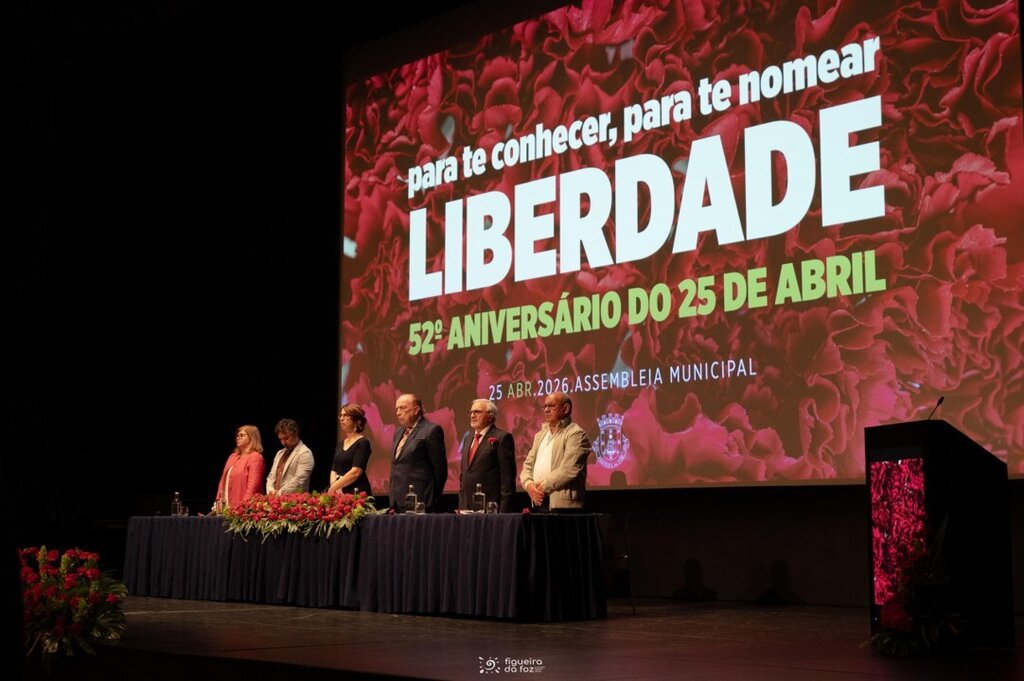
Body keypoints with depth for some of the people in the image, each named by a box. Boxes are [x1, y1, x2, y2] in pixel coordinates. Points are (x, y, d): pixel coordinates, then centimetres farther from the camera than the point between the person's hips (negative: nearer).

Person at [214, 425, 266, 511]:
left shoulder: (255, 457, -6)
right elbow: (223, 480, 20)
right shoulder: (233, 456, 20)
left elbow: (253, 486, -15)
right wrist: (218, 500, 9)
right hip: (227, 506, 8)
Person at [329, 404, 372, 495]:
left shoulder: (363, 443, -7)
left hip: (357, 493, -6)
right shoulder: (340, 444, 16)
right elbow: (334, 471, 12)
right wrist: (334, 486, -8)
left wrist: (333, 487, -14)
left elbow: (355, 472, -16)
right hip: (340, 493, 6)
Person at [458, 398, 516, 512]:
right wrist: (461, 505, 15)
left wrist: (503, 511, -15)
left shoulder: (502, 438, -6)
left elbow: (508, 476, -10)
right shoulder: (468, 438, 18)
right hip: (466, 506, 7)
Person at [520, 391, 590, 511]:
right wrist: (529, 485, -3)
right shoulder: (541, 435, 21)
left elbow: (569, 470, -15)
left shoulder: (576, 434, -4)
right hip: (538, 503, 7)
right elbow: (528, 465, 17)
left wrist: (543, 486, -12)